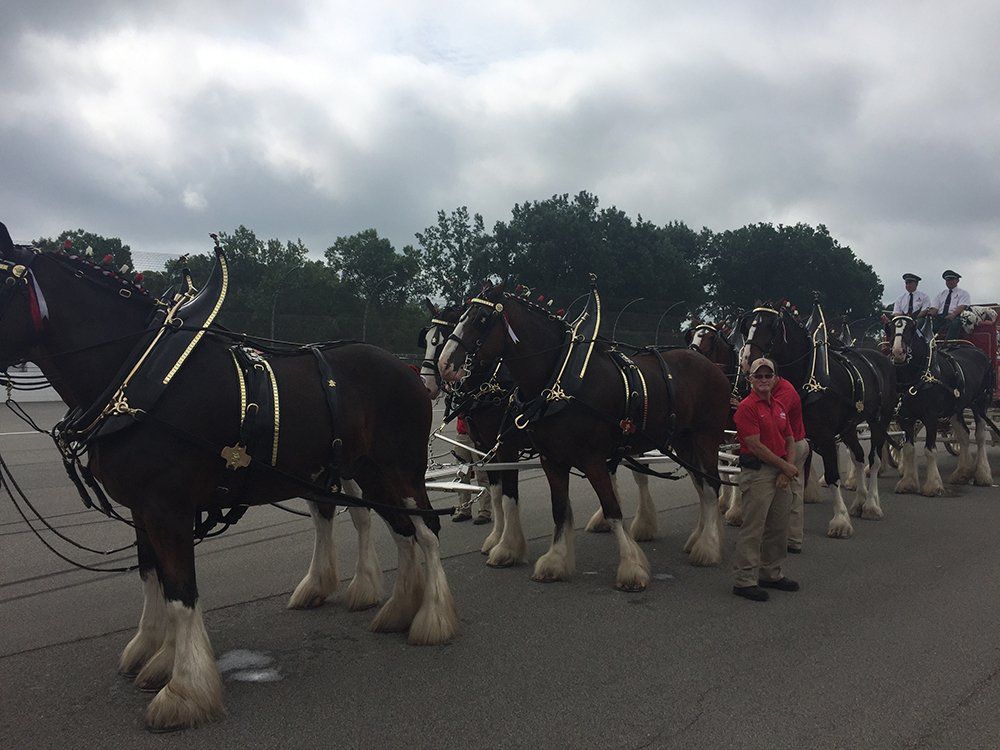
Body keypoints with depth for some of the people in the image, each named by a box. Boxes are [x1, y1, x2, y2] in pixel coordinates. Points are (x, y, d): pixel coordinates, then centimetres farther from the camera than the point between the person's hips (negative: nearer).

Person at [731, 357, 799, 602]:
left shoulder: (779, 407, 14)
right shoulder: (747, 407, -12)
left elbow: (790, 441, 14)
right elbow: (755, 446, -17)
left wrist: (788, 471, -1)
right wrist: (786, 466, -11)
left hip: (781, 473, 8)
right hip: (757, 473, -8)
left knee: (778, 529, 15)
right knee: (753, 529, -4)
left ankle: (771, 574, 28)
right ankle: (744, 580, 3)